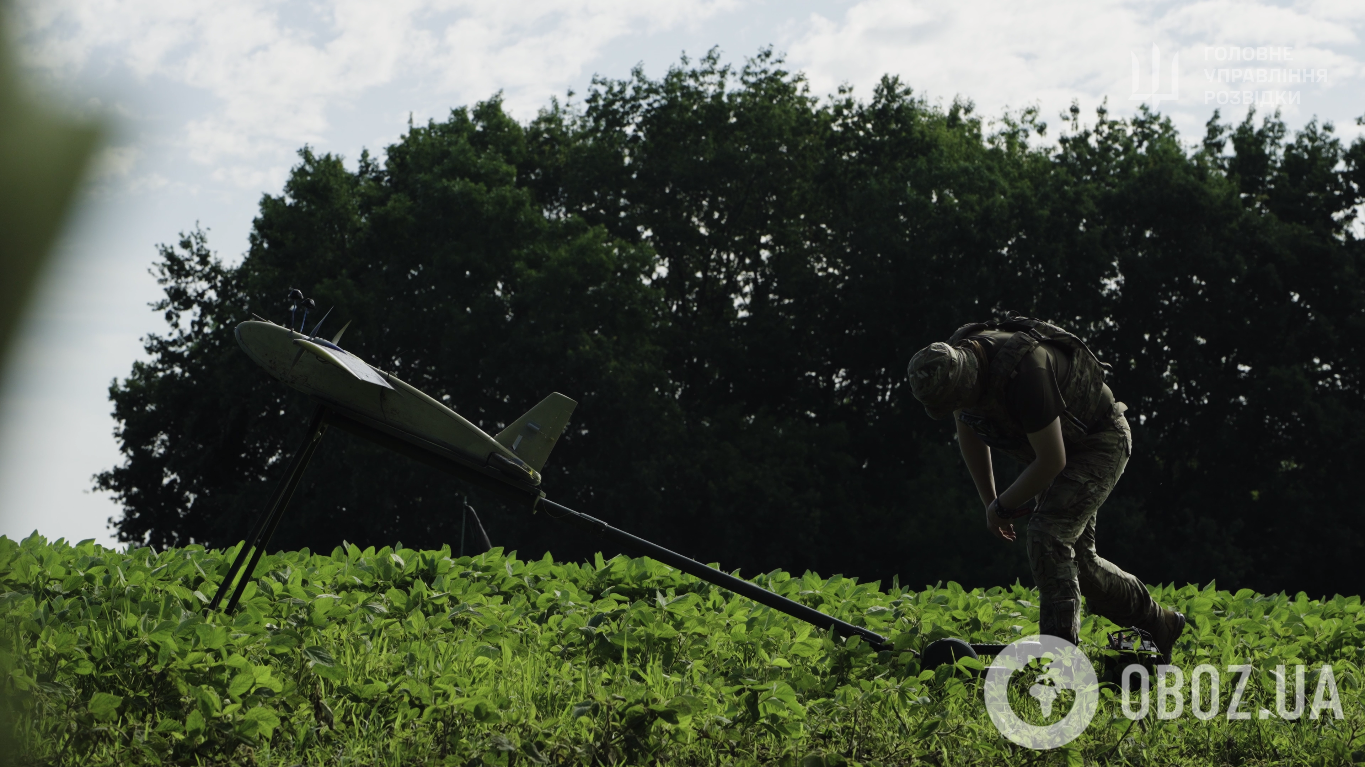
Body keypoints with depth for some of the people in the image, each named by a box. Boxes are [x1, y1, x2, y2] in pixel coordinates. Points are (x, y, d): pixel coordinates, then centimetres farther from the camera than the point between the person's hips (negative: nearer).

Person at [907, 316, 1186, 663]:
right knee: (1075, 559, 11)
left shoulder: (1022, 369, -39)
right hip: (1055, 447, 9)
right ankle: (1158, 622, 30)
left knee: (1048, 533, -24)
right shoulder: (953, 364, -14)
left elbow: (1051, 461, -32)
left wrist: (1003, 505, -18)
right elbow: (969, 434, 6)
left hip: (1100, 442, -9)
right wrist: (988, 502, 6)